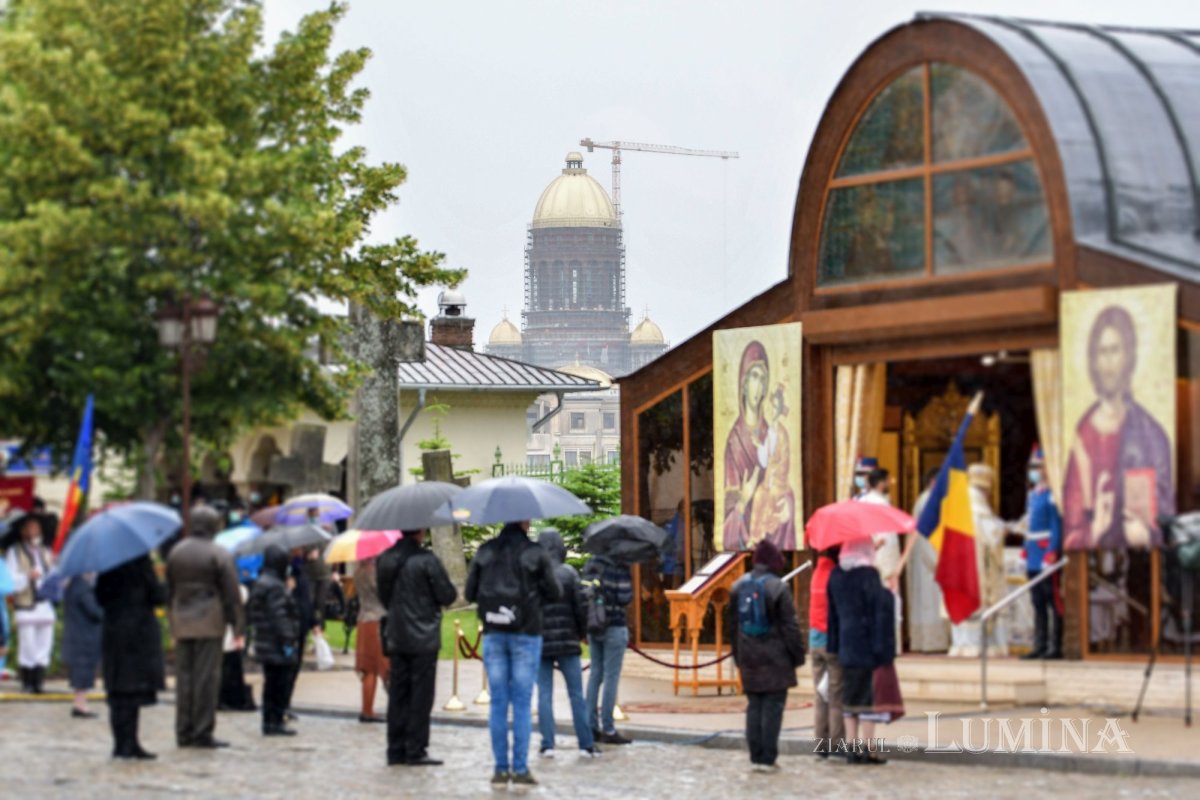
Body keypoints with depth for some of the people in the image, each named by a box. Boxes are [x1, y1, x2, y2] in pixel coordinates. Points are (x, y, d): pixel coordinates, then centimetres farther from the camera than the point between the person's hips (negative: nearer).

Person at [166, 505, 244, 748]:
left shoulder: (176, 552, 10)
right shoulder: (220, 555, -8)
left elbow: (169, 591, 15)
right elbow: (232, 595, -8)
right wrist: (238, 627, -3)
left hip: (181, 621, 6)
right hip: (209, 623, -5)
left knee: (183, 676, 8)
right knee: (207, 677, -4)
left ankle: (184, 732, 10)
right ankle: (203, 732, -5)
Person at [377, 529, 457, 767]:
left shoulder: (385, 560, 4)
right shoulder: (426, 560, -16)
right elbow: (447, 595, -12)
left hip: (396, 638, 6)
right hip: (423, 639, -6)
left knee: (397, 695, 11)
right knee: (421, 697, 0)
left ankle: (396, 751, 13)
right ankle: (416, 751, 0)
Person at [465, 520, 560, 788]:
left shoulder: (484, 552, 1)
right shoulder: (536, 554, -7)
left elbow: (470, 592, 3)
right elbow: (554, 594, -4)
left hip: (493, 634, 3)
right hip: (526, 635, -3)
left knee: (498, 703, 7)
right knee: (522, 703, 2)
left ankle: (501, 768, 7)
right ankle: (520, 769, 0)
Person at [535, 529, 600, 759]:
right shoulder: (569, 573, -5)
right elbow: (581, 607, -5)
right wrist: (582, 632, 11)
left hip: (540, 642, 0)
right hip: (568, 641, 0)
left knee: (544, 694, 5)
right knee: (576, 694, 4)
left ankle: (547, 744, 2)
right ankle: (586, 744, 5)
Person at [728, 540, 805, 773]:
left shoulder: (738, 587, 7)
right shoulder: (778, 588, -13)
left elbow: (732, 623, 13)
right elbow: (789, 626, -11)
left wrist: (738, 655, 20)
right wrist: (797, 655, -3)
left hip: (749, 657, 6)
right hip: (775, 658, -5)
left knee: (754, 706, 10)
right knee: (773, 706, -2)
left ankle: (755, 757, 9)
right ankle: (767, 759, -4)